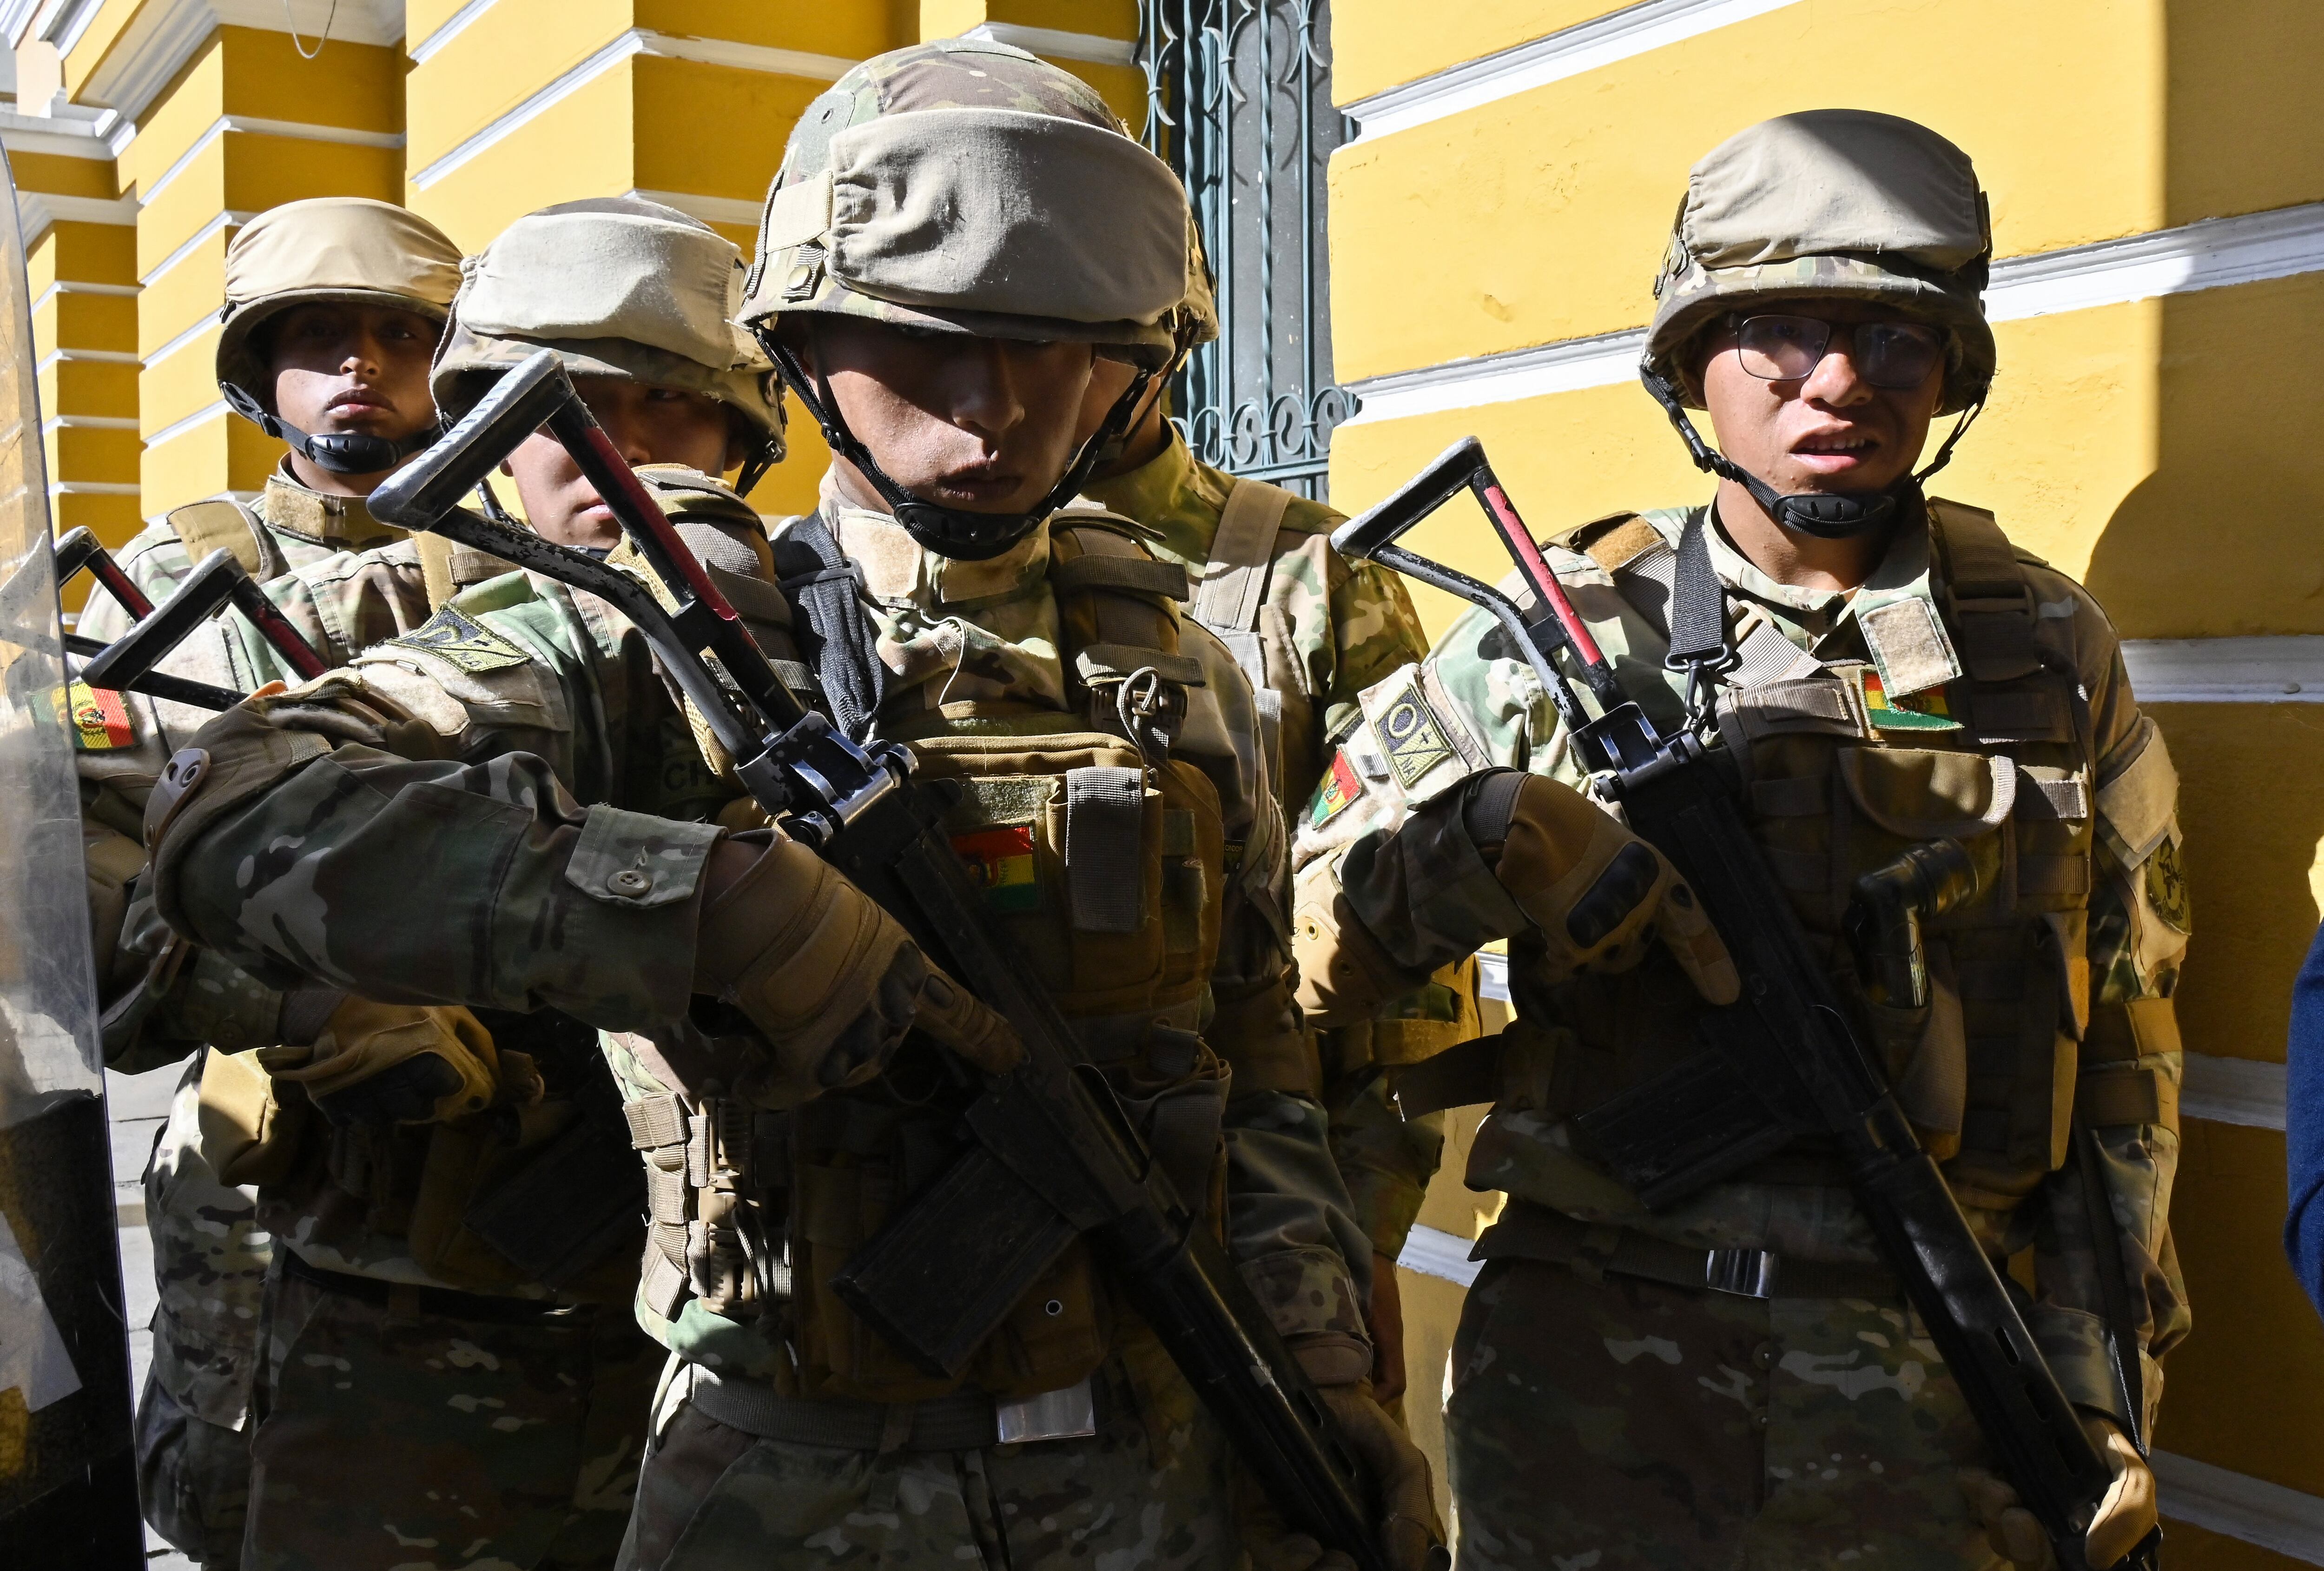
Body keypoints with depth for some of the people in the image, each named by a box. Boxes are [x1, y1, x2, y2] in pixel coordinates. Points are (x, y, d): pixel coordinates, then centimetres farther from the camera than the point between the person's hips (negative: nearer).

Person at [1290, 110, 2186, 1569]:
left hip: (1931, 1386, 2)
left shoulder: (2050, 652, 5)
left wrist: (2104, 1384, 3)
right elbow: (1291, 931, -2)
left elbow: (2123, 1055, 8)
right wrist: (1486, 830, -20)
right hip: (1590, 1378, -1)